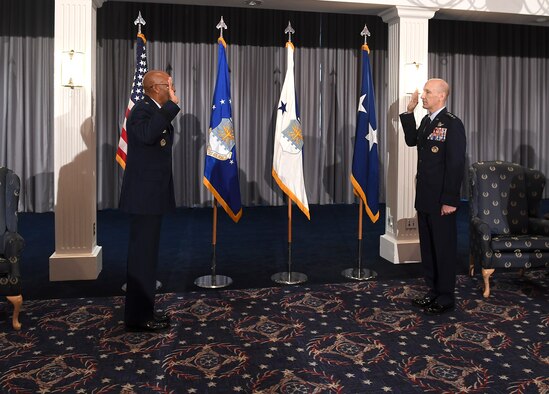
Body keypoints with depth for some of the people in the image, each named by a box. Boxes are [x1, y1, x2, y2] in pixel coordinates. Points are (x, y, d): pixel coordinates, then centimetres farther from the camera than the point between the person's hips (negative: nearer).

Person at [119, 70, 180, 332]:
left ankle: (144, 310, 25)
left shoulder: (156, 111, 16)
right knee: (142, 255, -4)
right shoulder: (142, 110, -15)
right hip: (144, 195, -10)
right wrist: (171, 105, -30)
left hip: (152, 195, 10)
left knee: (147, 254, 15)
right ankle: (138, 317, 5)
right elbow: (147, 134, -37)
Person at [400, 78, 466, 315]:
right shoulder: (426, 121, 11)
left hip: (441, 200, -8)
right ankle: (433, 292, 28)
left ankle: (445, 298, 16)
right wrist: (409, 112, 9)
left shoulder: (452, 124, -14)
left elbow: (456, 164, -18)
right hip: (424, 198, 8)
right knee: (427, 247, 15)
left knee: (444, 248, 4)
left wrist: (450, 200, -20)